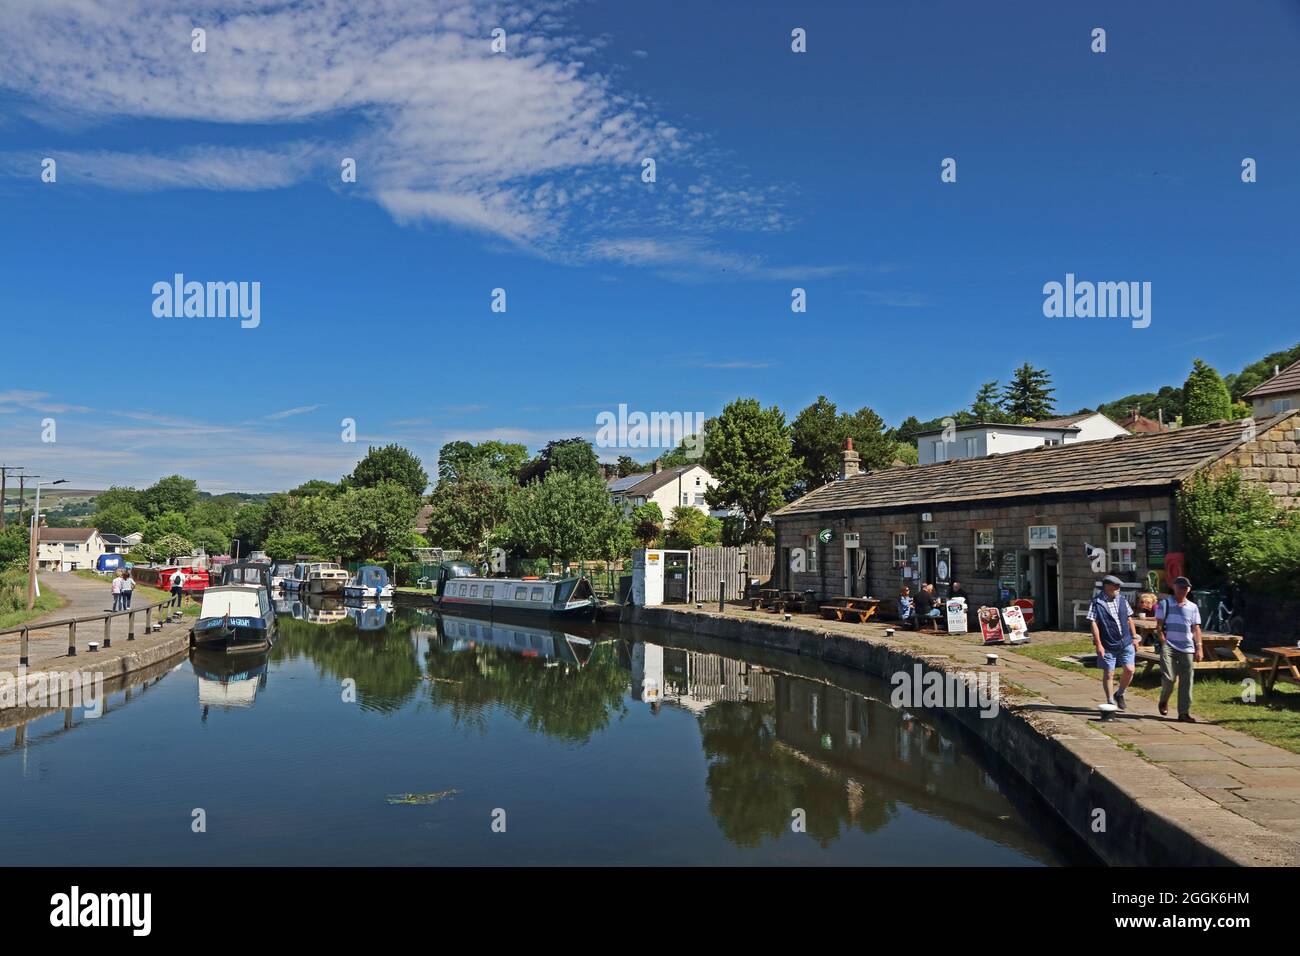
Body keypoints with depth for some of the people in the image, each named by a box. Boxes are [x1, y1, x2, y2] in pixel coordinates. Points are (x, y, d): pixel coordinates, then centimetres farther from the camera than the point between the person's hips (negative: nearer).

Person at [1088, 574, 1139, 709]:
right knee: (1108, 673, 2)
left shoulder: (1122, 600, 8)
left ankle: (1119, 694, 21)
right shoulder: (1097, 602, -9)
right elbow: (1093, 623, -12)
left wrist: (1134, 637, 13)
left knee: (1129, 670, -4)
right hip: (1107, 645, -4)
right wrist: (1098, 645, -15)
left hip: (1125, 643, 4)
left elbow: (1129, 619, 16)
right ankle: (1110, 702, 16)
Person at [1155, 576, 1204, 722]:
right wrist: (1163, 643, -10)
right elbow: (1160, 625, 0)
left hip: (1187, 648, 4)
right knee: (1169, 678, -13)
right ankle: (1164, 701, 16)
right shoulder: (1165, 603, 4)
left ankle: (1184, 712, 6)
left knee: (1186, 681, 1)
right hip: (1169, 646, -3)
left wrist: (1199, 647, 4)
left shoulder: (1193, 607, 14)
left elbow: (1196, 628, 13)